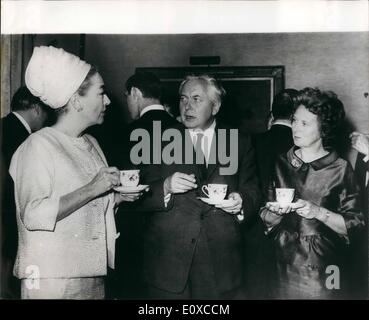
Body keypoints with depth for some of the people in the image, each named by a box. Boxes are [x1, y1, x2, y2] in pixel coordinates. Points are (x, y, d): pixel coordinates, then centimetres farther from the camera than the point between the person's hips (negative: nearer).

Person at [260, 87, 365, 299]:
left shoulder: (341, 169, -7)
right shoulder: (281, 164, 4)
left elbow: (354, 225, -8)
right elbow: (267, 219, 8)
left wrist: (319, 212, -22)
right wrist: (275, 212, -13)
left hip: (324, 269, -3)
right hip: (287, 265, 3)